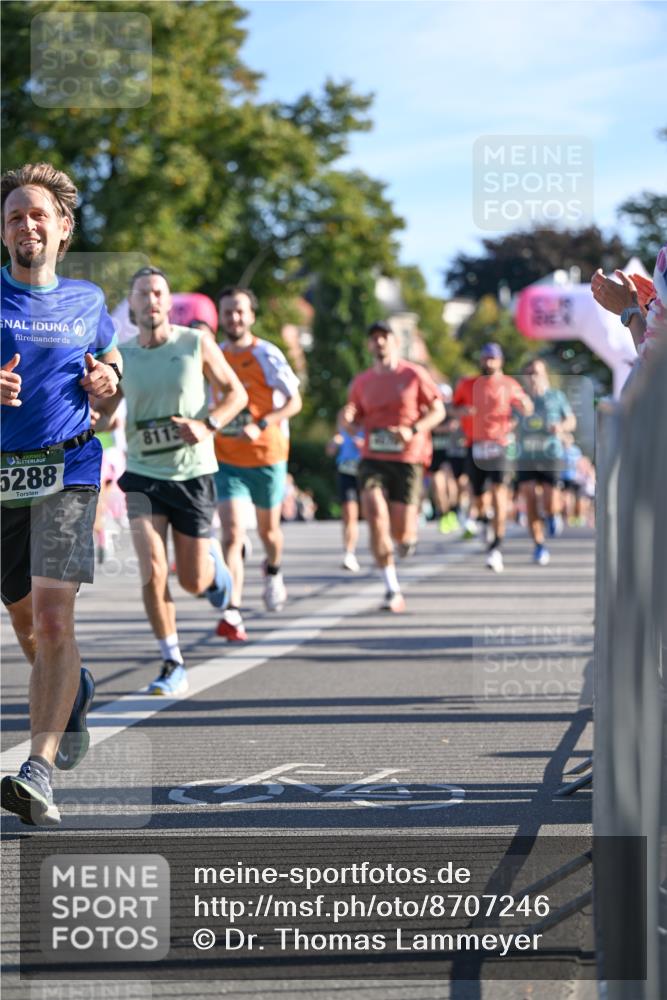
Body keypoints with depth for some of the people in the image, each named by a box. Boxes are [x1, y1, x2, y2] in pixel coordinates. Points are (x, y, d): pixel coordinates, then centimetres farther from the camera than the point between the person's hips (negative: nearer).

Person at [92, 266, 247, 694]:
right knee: (152, 571, -15)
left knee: (193, 581, 4)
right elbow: (103, 414, 8)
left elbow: (236, 393, 0)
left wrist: (208, 425, -18)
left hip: (192, 473, -1)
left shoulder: (197, 344, -6)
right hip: (143, 475, 1)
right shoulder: (121, 356, -1)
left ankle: (213, 558, 43)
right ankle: (173, 666, -1)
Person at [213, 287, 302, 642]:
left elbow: (294, 401, -11)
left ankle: (273, 572, 52)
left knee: (268, 529, 18)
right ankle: (232, 613, -20)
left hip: (267, 456, -1)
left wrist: (261, 425, -24)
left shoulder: (267, 355, -9)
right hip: (227, 460, 1)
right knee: (232, 534, -14)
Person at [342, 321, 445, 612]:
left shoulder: (414, 375, 0)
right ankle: (392, 590, -14)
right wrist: (347, 420, -9)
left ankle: (409, 536, 38)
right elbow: (353, 425, 16)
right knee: (376, 517, -21)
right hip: (373, 459, 2)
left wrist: (413, 431, -16)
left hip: (407, 460, -2)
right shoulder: (361, 383, 9)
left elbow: (438, 411, 2)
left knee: (401, 533, -4)